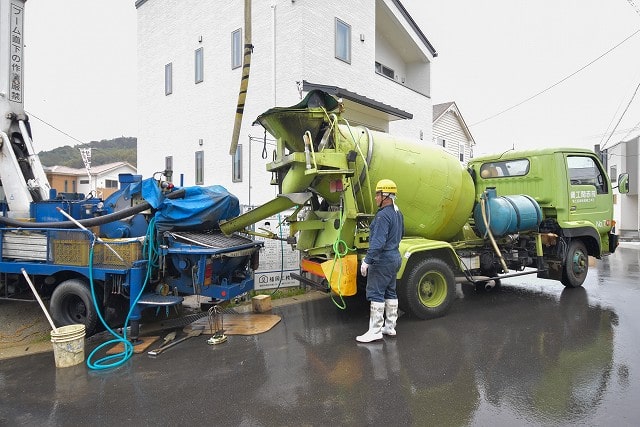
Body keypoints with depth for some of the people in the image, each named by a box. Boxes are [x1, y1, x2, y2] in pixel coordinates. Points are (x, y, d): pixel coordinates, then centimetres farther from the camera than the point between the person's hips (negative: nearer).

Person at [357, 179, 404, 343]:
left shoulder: (383, 215, -20)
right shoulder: (398, 213, 11)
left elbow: (377, 242, -26)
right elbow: (401, 233, 25)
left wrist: (367, 261, -24)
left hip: (382, 260, -10)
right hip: (395, 258, 10)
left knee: (376, 294, -4)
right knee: (390, 292, 15)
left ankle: (375, 331, 1)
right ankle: (390, 327, 24)